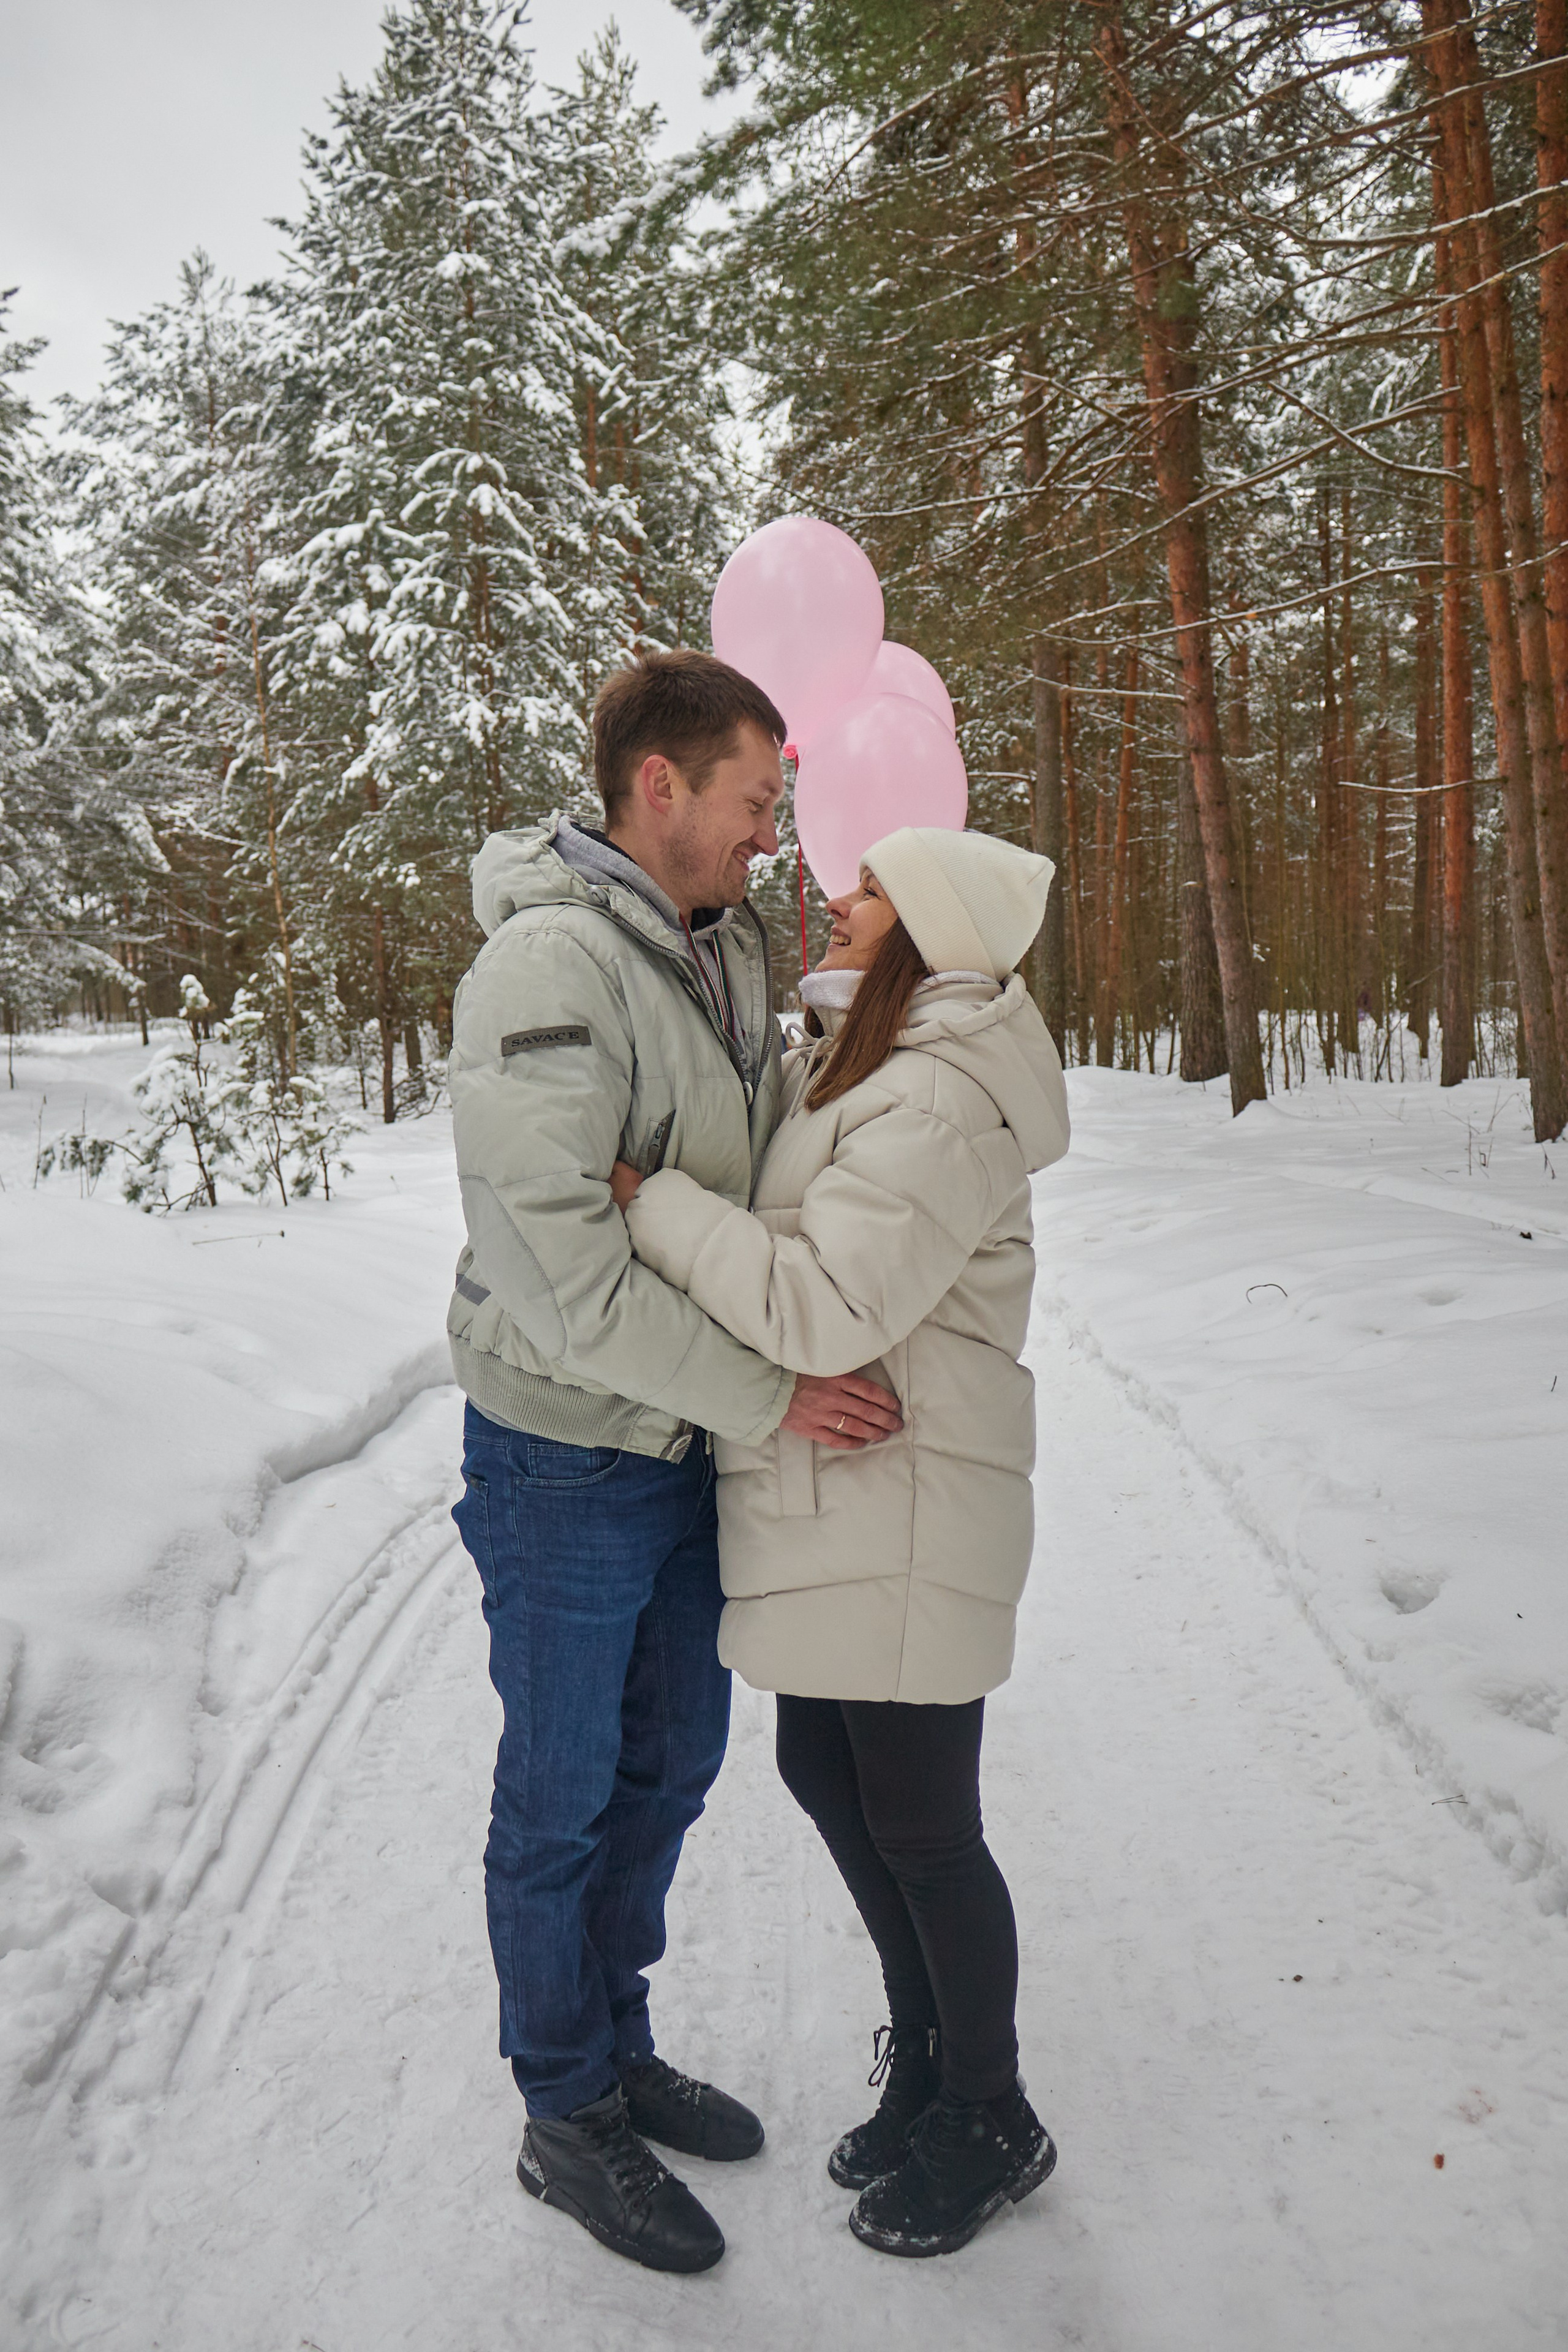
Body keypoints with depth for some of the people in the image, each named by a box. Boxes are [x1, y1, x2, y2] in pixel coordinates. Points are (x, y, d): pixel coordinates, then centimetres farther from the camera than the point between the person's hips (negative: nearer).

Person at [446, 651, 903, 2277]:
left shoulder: (730, 948, 5)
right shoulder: (547, 965, -22)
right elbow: (553, 1261, -27)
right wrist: (762, 1396, -23)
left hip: (686, 1451, 8)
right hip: (564, 1457, -8)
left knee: (669, 1761, 21)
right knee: (561, 1796, 10)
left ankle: (618, 2047, 43)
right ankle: (567, 2121, 31)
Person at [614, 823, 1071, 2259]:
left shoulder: (941, 1105, -20)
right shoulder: (855, 1060, 11)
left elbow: (822, 1306, -28)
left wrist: (644, 1198, -23)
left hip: (905, 1514, -10)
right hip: (831, 1503, 10)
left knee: (919, 1828, 6)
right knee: (827, 1777, 20)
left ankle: (992, 2126, 31)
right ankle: (928, 2067, 42)